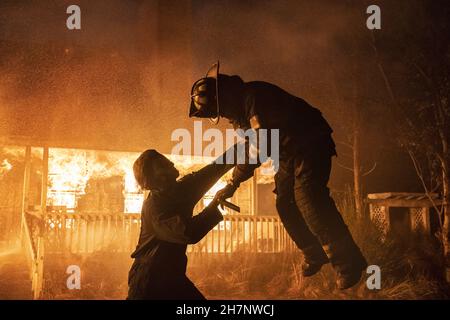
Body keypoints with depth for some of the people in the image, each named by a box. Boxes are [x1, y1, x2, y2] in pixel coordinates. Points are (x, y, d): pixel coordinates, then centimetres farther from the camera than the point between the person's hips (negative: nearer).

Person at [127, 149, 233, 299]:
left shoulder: (183, 189, 1)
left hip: (172, 275, 7)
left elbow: (214, 169, 6)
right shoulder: (153, 205, -22)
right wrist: (216, 201, -28)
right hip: (148, 279, -7)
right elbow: (188, 233, -33)